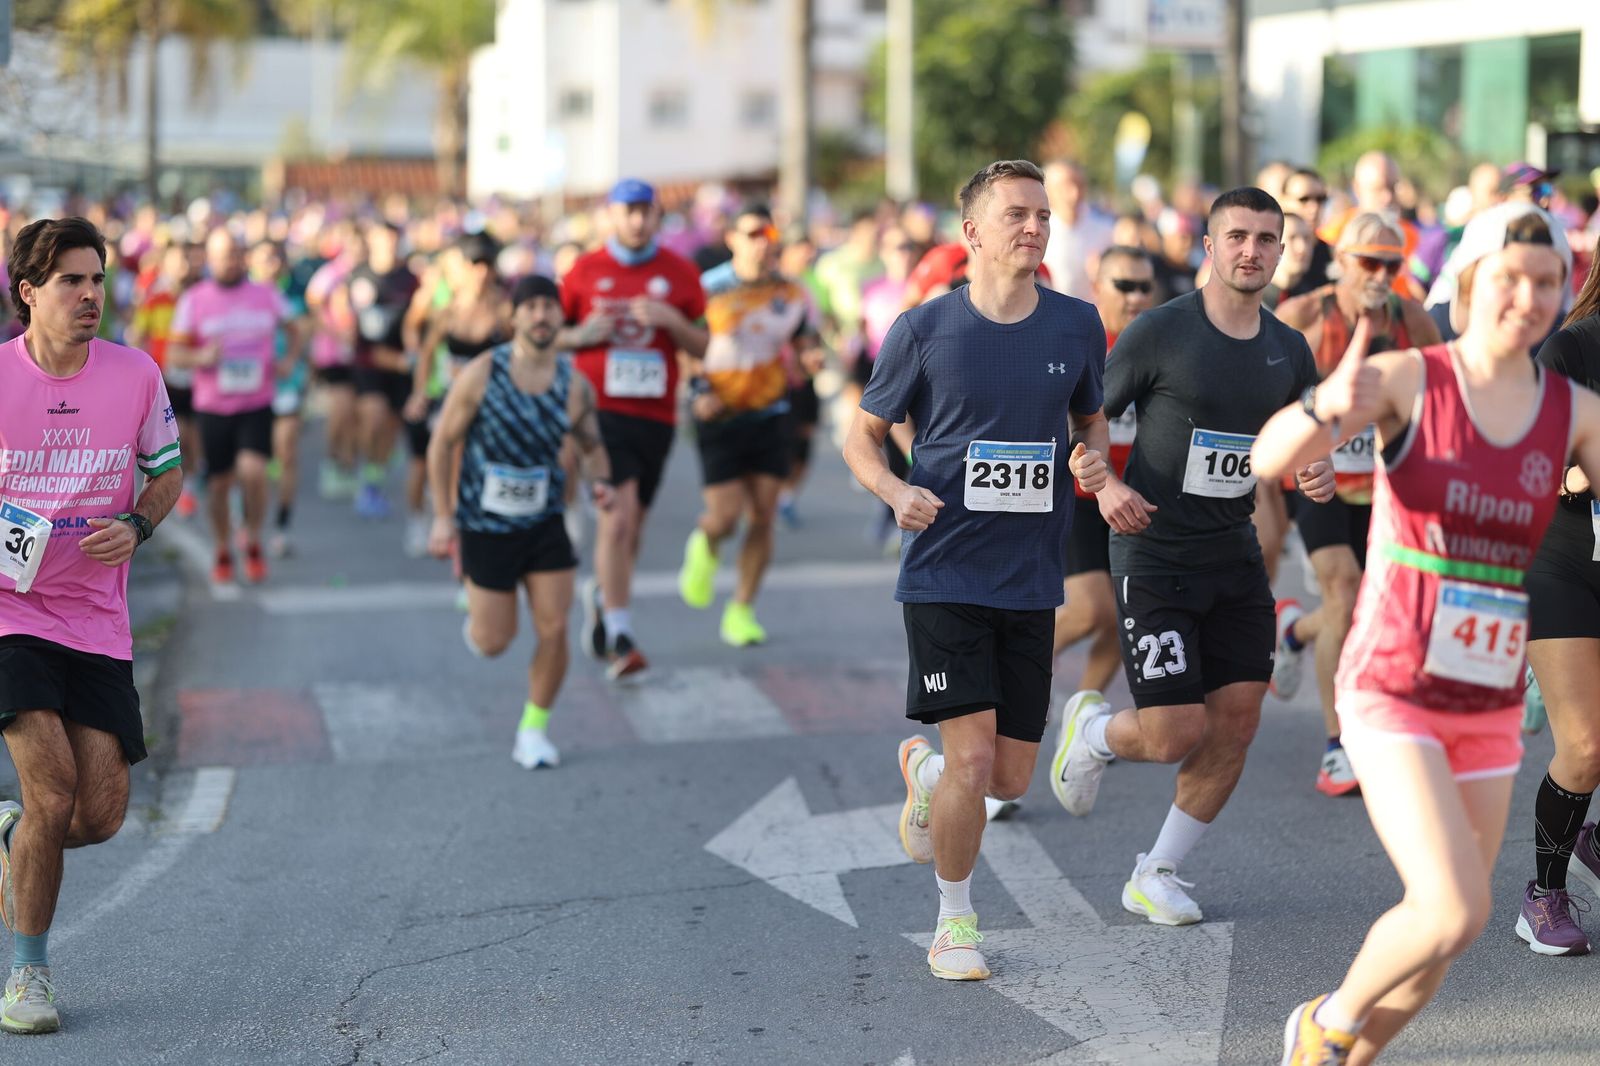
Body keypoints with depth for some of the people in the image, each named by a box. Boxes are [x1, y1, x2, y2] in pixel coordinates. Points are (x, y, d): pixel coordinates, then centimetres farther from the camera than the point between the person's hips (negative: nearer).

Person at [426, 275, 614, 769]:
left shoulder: (575, 385, -5)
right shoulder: (480, 375, -13)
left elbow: (592, 445, 11)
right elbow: (442, 443, -5)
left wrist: (600, 481, -12)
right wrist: (443, 517, -8)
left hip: (545, 523, 2)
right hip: (485, 525, -2)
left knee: (554, 629, -6)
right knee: (493, 644, 3)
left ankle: (533, 730, 11)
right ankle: (475, 614, 40)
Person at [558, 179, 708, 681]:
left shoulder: (680, 273, 5)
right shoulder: (585, 271, 2)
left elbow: (703, 347, 7)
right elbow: (550, 333, 10)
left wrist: (670, 320, -11)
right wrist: (582, 335, -10)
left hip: (655, 414, 3)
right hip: (600, 408, -3)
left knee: (631, 527, 12)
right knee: (619, 514, -17)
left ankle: (600, 595, 42)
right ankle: (619, 637, -13)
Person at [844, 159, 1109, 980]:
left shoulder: (1076, 326, 4)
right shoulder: (925, 329, -5)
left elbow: (1092, 418, 20)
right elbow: (862, 434, 5)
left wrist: (1093, 457, -4)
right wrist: (896, 491, -15)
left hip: (1031, 580, 4)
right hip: (944, 575, -3)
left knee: (1011, 777, 6)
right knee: (973, 757, -11)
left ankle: (923, 768, 42)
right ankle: (955, 917, 14)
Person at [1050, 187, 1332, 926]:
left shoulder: (1289, 351, 6)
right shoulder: (1160, 332, -11)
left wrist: (1316, 473, -5)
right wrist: (1104, 484, -23)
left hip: (1234, 556, 6)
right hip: (1153, 555, -6)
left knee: (1236, 721, 2)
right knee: (1176, 736, -9)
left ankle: (1156, 875, 19)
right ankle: (1091, 731, 27)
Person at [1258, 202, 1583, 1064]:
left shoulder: (1575, 412, 1)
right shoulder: (1408, 378, -11)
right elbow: (1270, 459, -24)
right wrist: (1326, 406, -45)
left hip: (1489, 711, 5)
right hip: (1391, 695, -5)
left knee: (1445, 932, 10)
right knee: (1456, 912, -19)